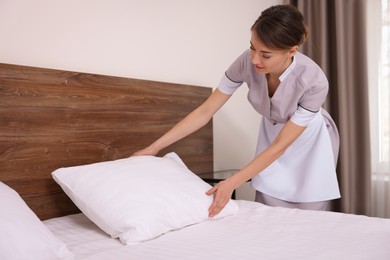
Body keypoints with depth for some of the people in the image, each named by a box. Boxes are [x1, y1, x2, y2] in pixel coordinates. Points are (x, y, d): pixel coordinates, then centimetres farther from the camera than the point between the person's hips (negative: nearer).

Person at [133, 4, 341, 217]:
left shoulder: (314, 82, -36)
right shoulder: (247, 61, -27)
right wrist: (154, 147, -22)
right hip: (272, 132, 3)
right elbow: (205, 111, -21)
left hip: (310, 142, -2)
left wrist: (232, 183, -34)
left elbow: (280, 146, -29)